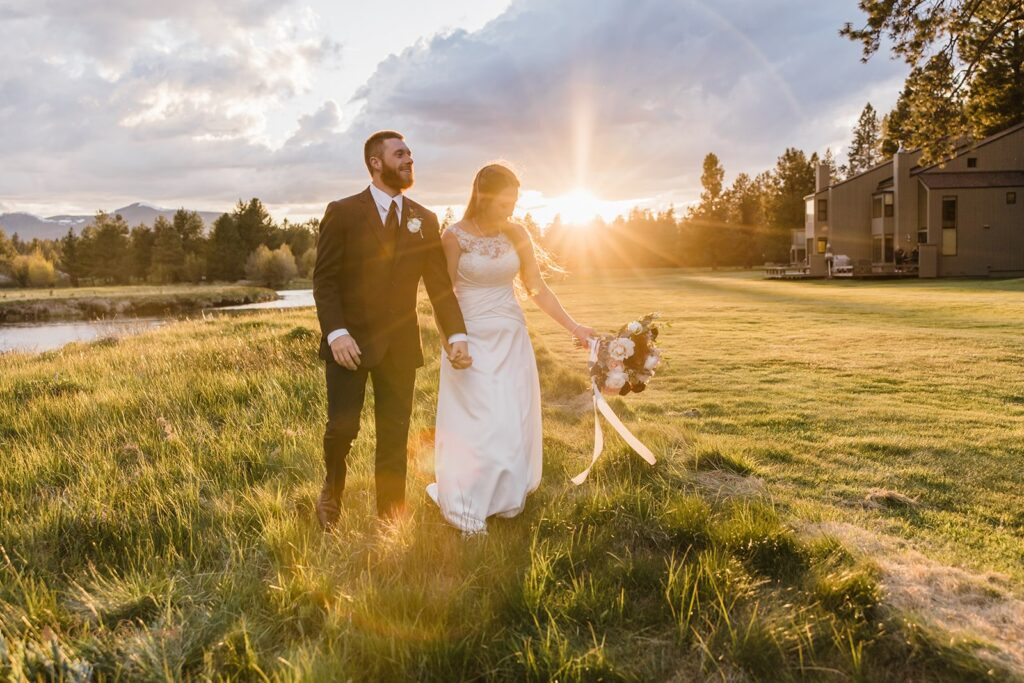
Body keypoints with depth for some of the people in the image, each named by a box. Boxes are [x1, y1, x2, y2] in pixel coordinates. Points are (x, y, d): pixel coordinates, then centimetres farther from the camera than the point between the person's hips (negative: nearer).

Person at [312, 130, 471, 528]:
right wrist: (336, 333, -20)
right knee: (343, 427, -4)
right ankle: (332, 490, 28)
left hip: (400, 345, 3)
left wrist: (456, 335, -7)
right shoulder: (342, 213, -2)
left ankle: (391, 518, 18)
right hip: (351, 342, -3)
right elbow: (324, 280, -6)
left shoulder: (424, 221, 8)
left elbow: (440, 285, 5)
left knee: (395, 437, 6)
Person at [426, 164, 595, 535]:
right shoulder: (454, 237, -8)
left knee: (515, 422, 6)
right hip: (472, 341, -4)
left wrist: (574, 327, 0)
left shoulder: (516, 234, 3)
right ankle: (469, 507, 13)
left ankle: (506, 497, 27)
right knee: (482, 425, -6)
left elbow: (537, 288, 5)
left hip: (512, 340, 4)